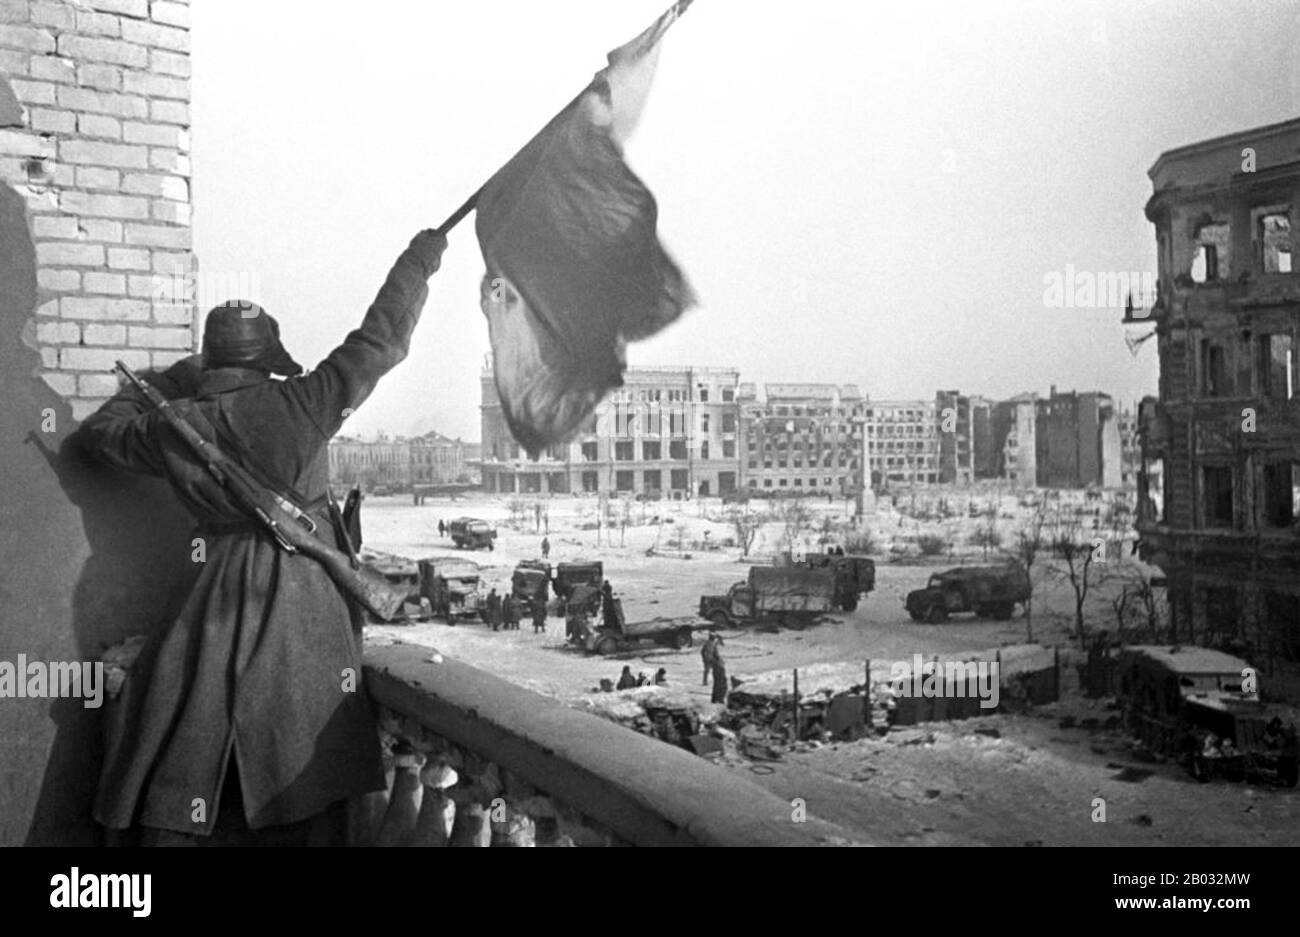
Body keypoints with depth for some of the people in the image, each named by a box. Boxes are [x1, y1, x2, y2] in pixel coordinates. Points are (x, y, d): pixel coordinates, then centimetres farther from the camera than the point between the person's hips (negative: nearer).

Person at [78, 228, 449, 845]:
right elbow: (378, 341, -6)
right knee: (294, 783, 7)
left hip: (218, 603, 3)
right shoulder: (294, 405, -9)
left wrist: (169, 382, 23)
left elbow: (98, 433, 20)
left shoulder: (173, 427, 1)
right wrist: (417, 262, 5)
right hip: (304, 598, -3)